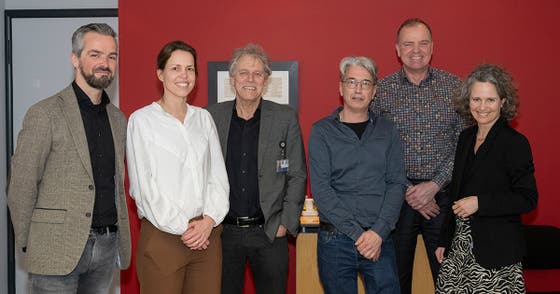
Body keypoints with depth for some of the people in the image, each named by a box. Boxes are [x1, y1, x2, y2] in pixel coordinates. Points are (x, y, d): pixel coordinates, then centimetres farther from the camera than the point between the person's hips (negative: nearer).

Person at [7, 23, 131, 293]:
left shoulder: (118, 119, 12)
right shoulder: (44, 114, -7)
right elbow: (21, 187, -6)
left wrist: (119, 237, 14)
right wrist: (27, 244, -1)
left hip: (107, 246, 5)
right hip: (58, 249, -5)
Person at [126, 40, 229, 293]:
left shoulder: (203, 117, 12)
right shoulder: (142, 120, -1)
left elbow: (218, 176, 9)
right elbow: (143, 185, -6)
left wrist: (209, 220, -6)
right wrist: (181, 228, -9)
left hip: (207, 235, 4)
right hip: (162, 236, -4)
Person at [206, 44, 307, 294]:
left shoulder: (286, 118, 1)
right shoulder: (211, 117, 3)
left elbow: (297, 176, 3)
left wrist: (286, 223, -3)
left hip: (269, 234, 0)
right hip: (222, 233, 1)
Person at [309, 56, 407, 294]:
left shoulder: (387, 130, 9)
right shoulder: (322, 131, 2)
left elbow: (397, 184, 2)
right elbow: (321, 189, -6)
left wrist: (378, 232, -11)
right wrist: (357, 233, -13)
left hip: (379, 239, 1)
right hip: (335, 239, -1)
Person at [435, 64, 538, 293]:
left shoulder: (515, 143, -9)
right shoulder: (466, 137, 10)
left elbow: (528, 199, -10)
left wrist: (479, 203, -19)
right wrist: (445, 240, 17)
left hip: (496, 249, -6)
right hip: (461, 244, 6)